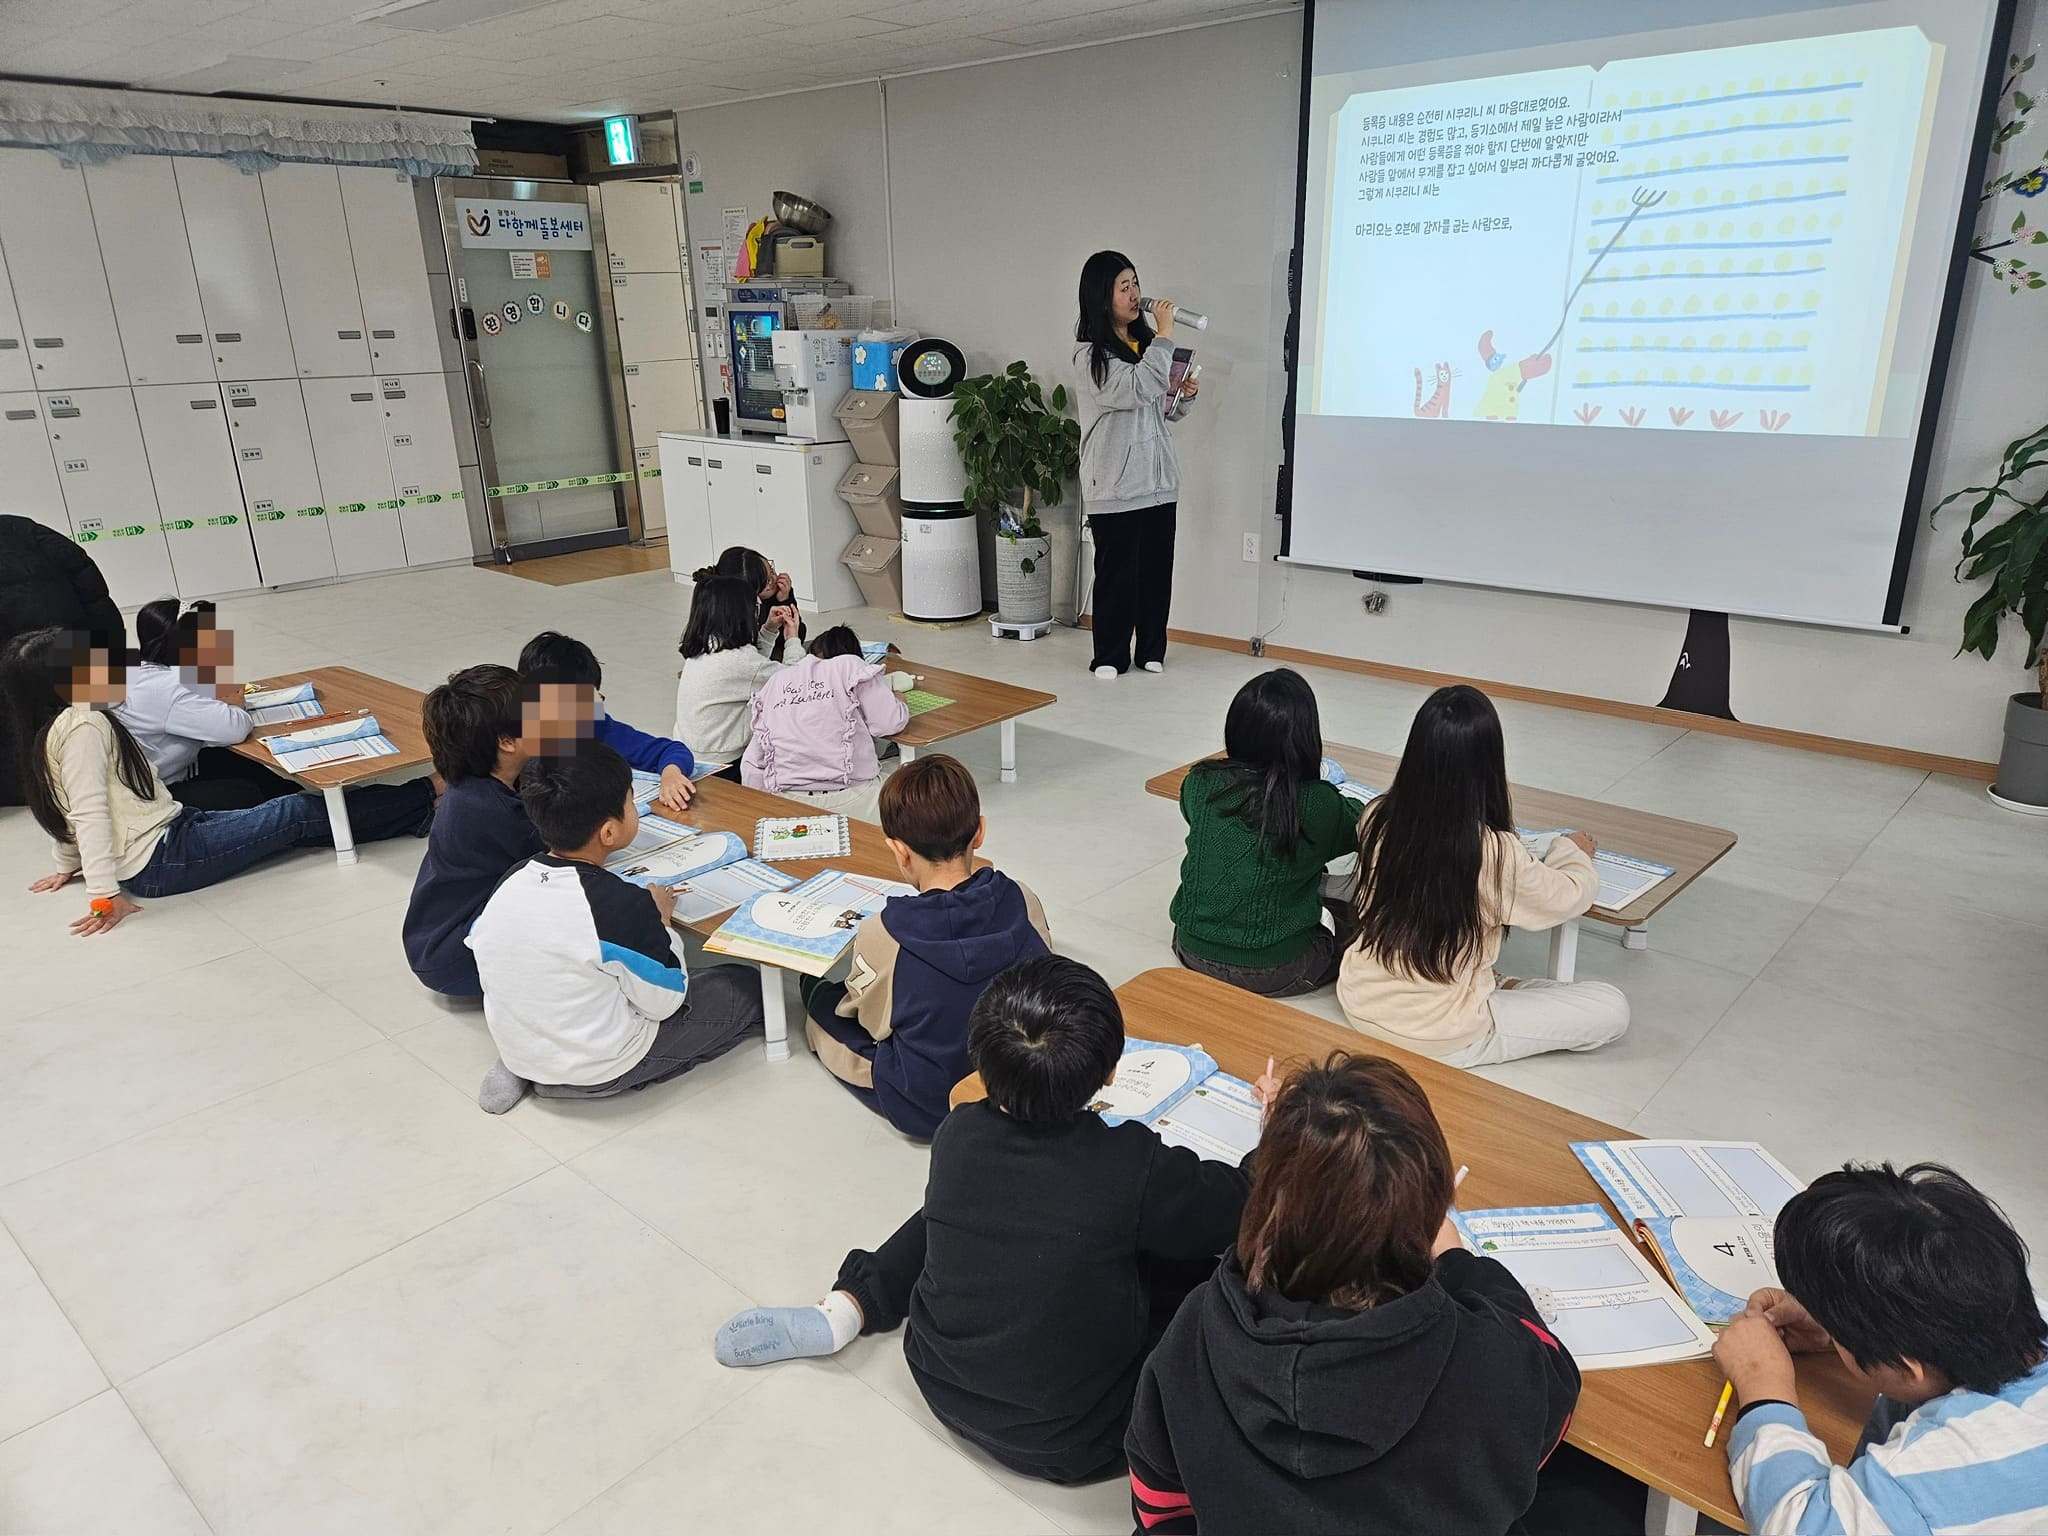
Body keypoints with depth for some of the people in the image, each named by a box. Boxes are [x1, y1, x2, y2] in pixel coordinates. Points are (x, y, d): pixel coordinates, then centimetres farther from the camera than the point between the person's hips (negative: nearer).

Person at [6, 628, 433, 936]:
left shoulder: (65, 722, 10)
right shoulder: (84, 727, -20)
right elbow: (90, 815, -23)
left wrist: (70, 866, 28)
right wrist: (104, 895, -25)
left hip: (171, 829, 9)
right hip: (157, 862, -9)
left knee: (295, 816, 3)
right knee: (295, 813, -8)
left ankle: (423, 801, 2)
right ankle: (427, 799, -3)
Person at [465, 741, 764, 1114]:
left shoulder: (508, 883, -11)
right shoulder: (623, 905, -28)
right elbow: (664, 1003, -17)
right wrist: (660, 920, -2)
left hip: (516, 1050, 5)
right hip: (599, 1071, -5)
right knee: (747, 988, 4)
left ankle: (525, 1070, 13)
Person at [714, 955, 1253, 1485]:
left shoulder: (955, 1136, -16)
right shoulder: (1135, 1167, -27)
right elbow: (1240, 1205, -11)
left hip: (941, 1386, 3)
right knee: (1206, 1269, 7)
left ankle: (844, 1309, 18)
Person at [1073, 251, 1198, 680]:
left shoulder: (1145, 341, 12)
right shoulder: (1090, 355, -10)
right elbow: (1137, 389, -24)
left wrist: (1183, 395, 0)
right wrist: (1166, 334, -18)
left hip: (1158, 478, 6)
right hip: (1115, 484, -6)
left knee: (1157, 568, 9)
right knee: (1117, 570, 1)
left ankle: (1151, 650, 22)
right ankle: (1110, 657, 14)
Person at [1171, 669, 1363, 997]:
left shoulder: (1199, 784, -14)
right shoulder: (1316, 804, -23)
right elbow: (1357, 828, 0)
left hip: (1193, 953, 3)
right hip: (1273, 971, -3)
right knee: (1352, 920, 21)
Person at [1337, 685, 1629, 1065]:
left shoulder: (1377, 818, -12)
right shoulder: (1494, 852, -26)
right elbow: (1568, 897, -4)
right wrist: (1572, 850, 16)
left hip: (1360, 1004, 6)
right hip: (1436, 1038, -5)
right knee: (1612, 1007, 6)